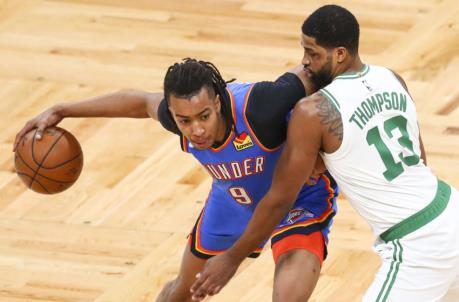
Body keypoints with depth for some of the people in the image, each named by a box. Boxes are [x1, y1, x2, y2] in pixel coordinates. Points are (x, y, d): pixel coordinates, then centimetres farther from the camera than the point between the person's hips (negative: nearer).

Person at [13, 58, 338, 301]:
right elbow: (141, 101, -4)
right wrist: (62, 111, -1)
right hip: (234, 201, 5)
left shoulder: (257, 107, -45)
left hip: (300, 201, -5)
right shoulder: (179, 112, -27)